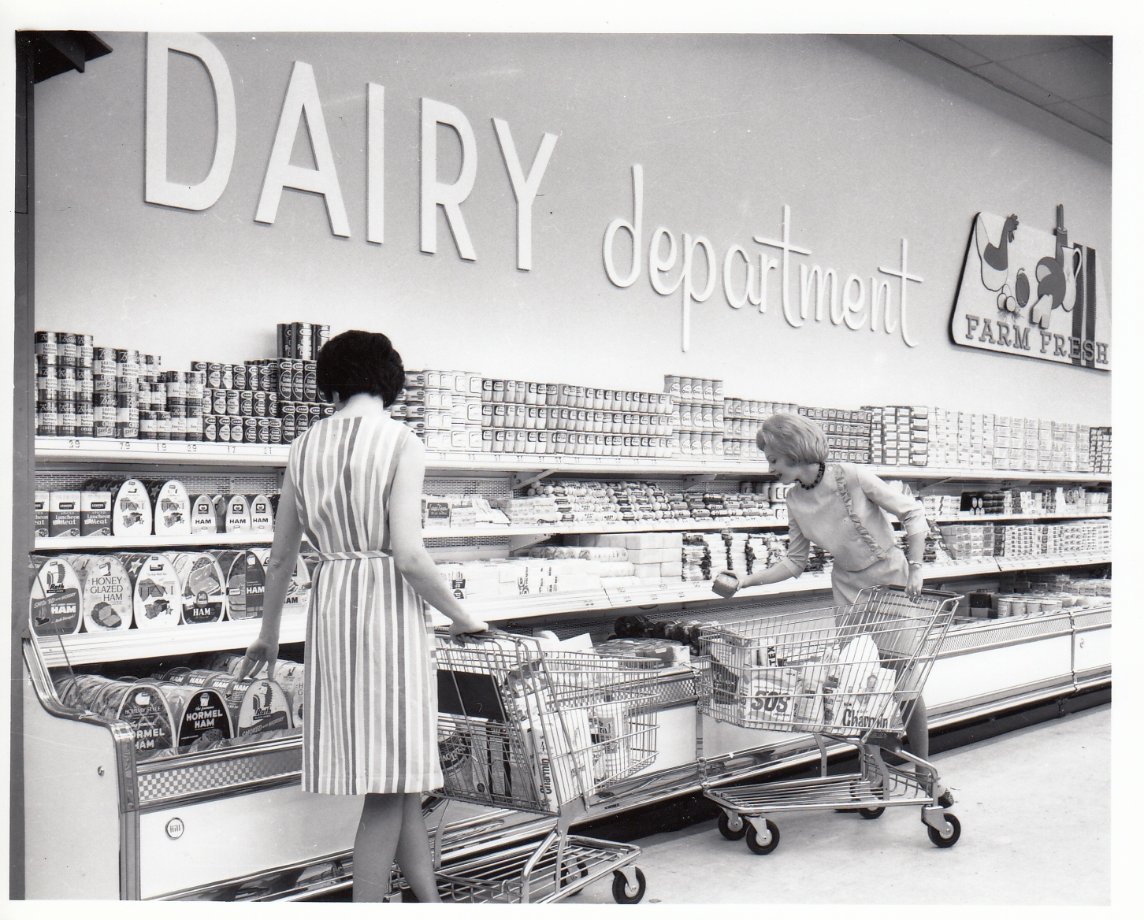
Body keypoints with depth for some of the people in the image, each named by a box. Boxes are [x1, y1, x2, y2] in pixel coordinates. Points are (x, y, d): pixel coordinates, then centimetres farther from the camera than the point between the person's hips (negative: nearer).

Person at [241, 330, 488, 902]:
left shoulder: (305, 447, 9)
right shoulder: (400, 442, -8)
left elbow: (280, 557, 13)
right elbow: (408, 555, -16)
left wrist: (269, 632, 26)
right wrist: (460, 617, -2)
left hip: (329, 601, 6)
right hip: (388, 603, -6)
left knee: (402, 776, 15)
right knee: (391, 783, 3)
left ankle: (430, 901, 26)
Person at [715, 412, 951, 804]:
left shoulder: (852, 478, -21)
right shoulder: (795, 501, -5)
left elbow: (912, 513, -13)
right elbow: (795, 561, 2)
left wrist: (915, 568, -19)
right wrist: (748, 579, -10)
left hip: (892, 581, -4)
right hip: (850, 588, 4)